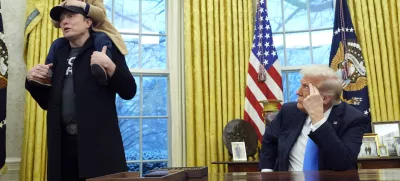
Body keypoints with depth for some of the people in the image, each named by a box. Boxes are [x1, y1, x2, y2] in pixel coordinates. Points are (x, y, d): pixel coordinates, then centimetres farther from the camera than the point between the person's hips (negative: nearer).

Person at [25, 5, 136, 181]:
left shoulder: (107, 49, 3)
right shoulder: (58, 55, 17)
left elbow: (129, 91, -4)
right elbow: (48, 102, 21)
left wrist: (109, 65, -17)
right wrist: (32, 80, 4)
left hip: (98, 143, -4)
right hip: (63, 144, 5)